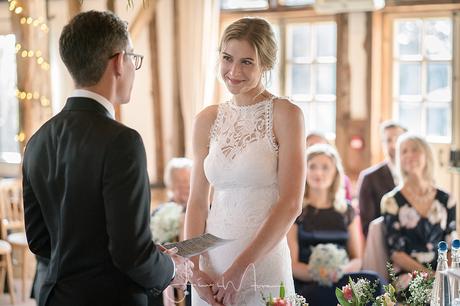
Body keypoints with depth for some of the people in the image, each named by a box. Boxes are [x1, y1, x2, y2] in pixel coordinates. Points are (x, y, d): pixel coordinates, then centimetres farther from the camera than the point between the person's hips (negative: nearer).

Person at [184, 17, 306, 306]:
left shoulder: (286, 114, -7)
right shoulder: (208, 120, 6)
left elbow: (291, 204, -13)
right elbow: (197, 201, 6)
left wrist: (240, 268, -15)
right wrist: (194, 269, -7)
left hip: (263, 265, -4)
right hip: (211, 265, 4)